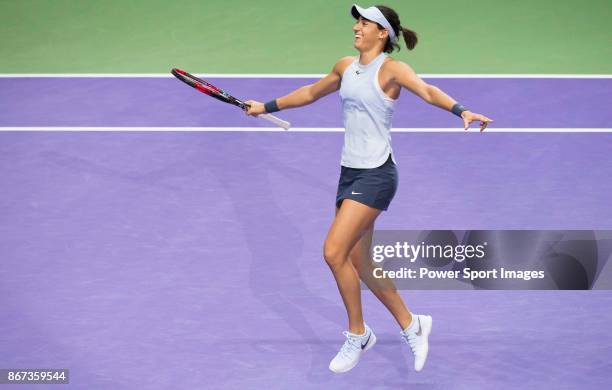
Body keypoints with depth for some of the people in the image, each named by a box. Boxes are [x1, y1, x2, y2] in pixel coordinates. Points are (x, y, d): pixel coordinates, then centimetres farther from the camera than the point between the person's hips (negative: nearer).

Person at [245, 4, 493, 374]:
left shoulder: (392, 69, -11)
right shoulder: (346, 67, 11)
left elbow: (428, 91, -28)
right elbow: (310, 93, 28)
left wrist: (462, 111, -46)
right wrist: (267, 107, 34)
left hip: (376, 174, -8)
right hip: (349, 172, 8)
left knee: (334, 252, -14)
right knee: (360, 264, 9)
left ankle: (357, 335, 4)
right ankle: (411, 325, 27)